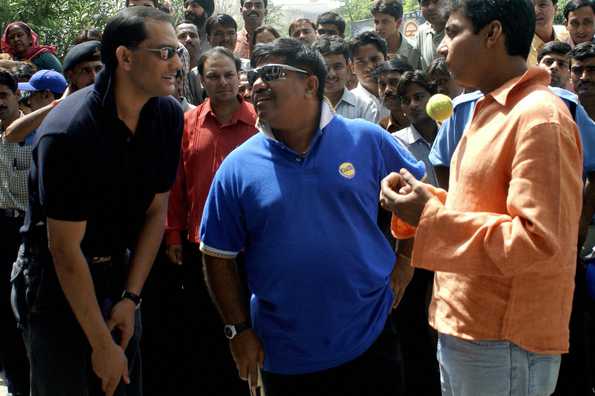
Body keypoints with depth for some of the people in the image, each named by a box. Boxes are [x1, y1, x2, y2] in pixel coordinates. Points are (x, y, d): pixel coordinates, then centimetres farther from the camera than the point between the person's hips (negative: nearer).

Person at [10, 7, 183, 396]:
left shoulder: (168, 116, -6)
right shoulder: (68, 132, -25)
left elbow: (157, 210, 1)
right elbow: (65, 250, -22)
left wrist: (131, 298, -5)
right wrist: (102, 345, -18)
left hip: (120, 274, 6)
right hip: (57, 285, -5)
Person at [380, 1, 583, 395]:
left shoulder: (538, 118, -18)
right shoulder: (492, 111, 14)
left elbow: (539, 241, -25)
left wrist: (432, 218, -20)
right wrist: (423, 202, 3)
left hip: (503, 344, -9)